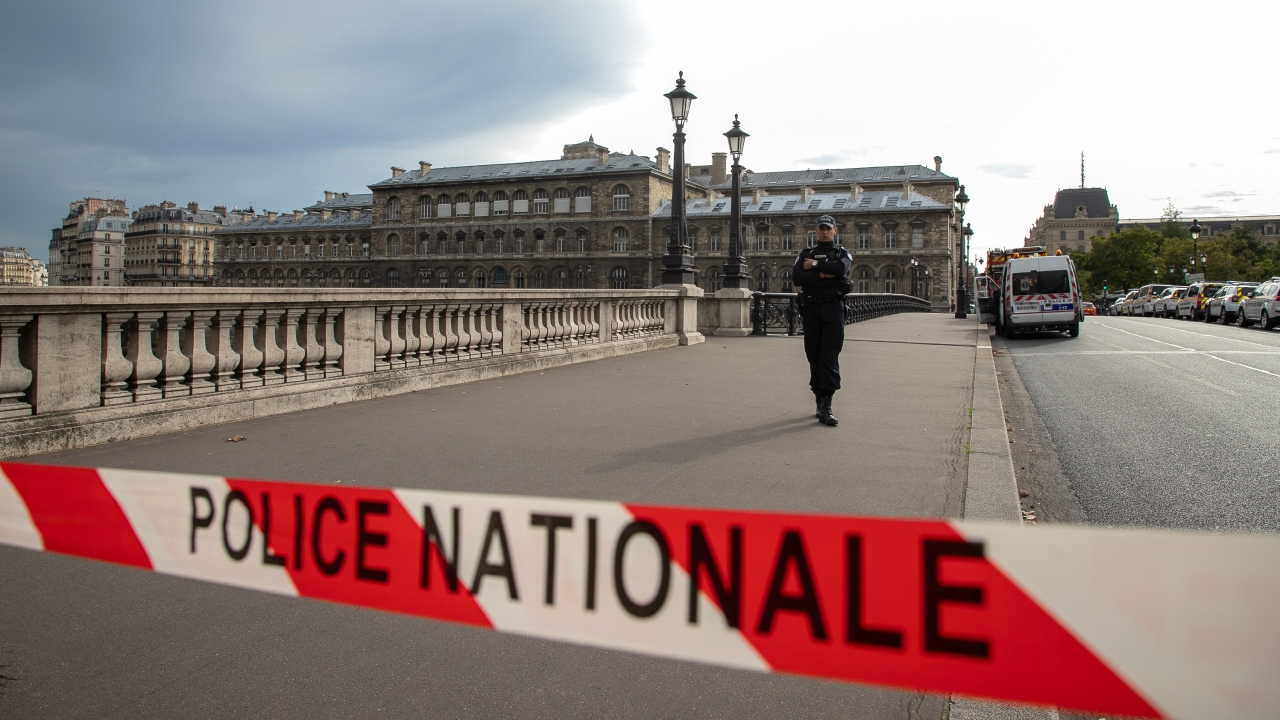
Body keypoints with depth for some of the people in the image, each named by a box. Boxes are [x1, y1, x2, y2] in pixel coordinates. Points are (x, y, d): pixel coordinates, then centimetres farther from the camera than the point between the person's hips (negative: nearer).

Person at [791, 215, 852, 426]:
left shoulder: (842, 253, 12)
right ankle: (819, 398, 14)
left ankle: (826, 406, -16)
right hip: (811, 308, 3)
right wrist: (822, 275, -11)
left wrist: (816, 264, -6)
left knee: (830, 357, -10)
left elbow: (840, 269, -13)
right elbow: (796, 278, -4)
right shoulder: (806, 254, 15)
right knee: (814, 356, 5)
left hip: (833, 308, -3)